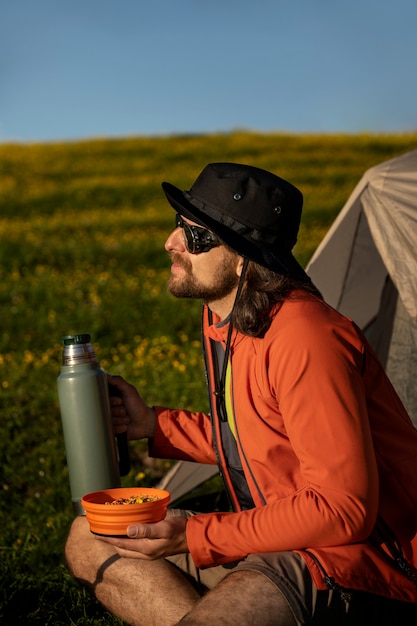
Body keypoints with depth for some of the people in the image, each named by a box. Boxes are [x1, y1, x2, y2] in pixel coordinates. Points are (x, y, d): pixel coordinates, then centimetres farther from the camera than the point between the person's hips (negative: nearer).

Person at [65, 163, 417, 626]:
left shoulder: (303, 339, -24)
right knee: (88, 542, 8)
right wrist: (154, 426, 8)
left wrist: (195, 538, -21)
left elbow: (343, 509, -24)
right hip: (283, 536, 10)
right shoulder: (221, 320, 5)